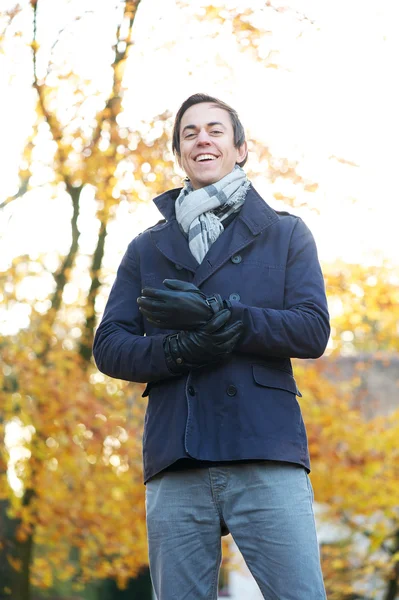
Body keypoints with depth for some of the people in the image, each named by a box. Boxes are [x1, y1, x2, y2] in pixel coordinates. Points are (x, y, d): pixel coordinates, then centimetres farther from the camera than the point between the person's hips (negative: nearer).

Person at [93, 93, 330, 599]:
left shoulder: (286, 234, 15)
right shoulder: (148, 248, 20)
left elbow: (314, 331, 0)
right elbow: (108, 347, 10)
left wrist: (213, 313, -11)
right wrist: (179, 350, -11)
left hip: (267, 460, -2)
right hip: (175, 466, 2)